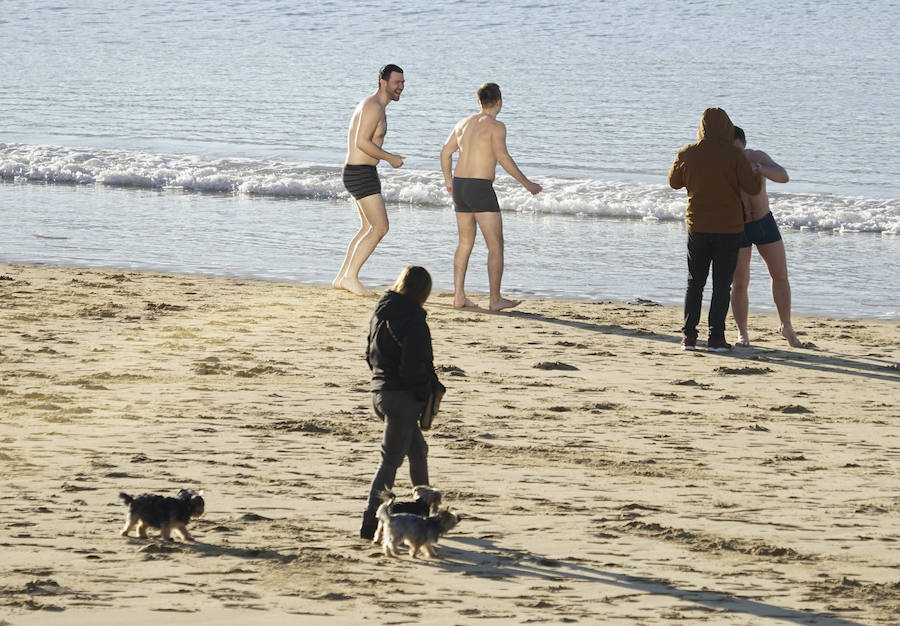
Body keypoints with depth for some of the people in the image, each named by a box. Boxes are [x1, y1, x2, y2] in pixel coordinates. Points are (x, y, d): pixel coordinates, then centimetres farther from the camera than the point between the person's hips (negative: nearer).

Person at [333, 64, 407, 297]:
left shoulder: (373, 106, 17)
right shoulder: (374, 107, -16)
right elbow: (362, 142, -24)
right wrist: (390, 158, -15)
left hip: (359, 172, 11)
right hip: (361, 173, -11)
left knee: (369, 227, 18)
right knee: (380, 227, -10)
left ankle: (342, 277, 20)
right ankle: (351, 277, -9)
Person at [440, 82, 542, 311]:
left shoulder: (464, 123, 13)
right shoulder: (496, 126, -10)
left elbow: (446, 152, 21)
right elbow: (502, 156, -24)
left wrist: (448, 180, 36)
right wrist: (526, 183, -20)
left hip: (460, 186, 8)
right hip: (480, 189, -8)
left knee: (465, 243, 18)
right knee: (496, 245, -1)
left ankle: (459, 296, 16)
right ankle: (495, 299, -5)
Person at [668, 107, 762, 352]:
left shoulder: (687, 154, -4)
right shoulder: (734, 155, -12)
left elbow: (674, 182, 12)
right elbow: (753, 187, -10)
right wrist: (756, 172, 11)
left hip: (697, 227, 2)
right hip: (728, 228, -2)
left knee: (695, 282, 12)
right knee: (721, 284, 3)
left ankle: (689, 335, 7)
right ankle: (716, 337, 0)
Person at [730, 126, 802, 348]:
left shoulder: (758, 157, -15)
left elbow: (783, 176, -30)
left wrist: (758, 169, -47)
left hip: (765, 223, 2)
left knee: (781, 276, 3)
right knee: (740, 284, -7)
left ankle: (786, 328, 18)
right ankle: (742, 334, 4)